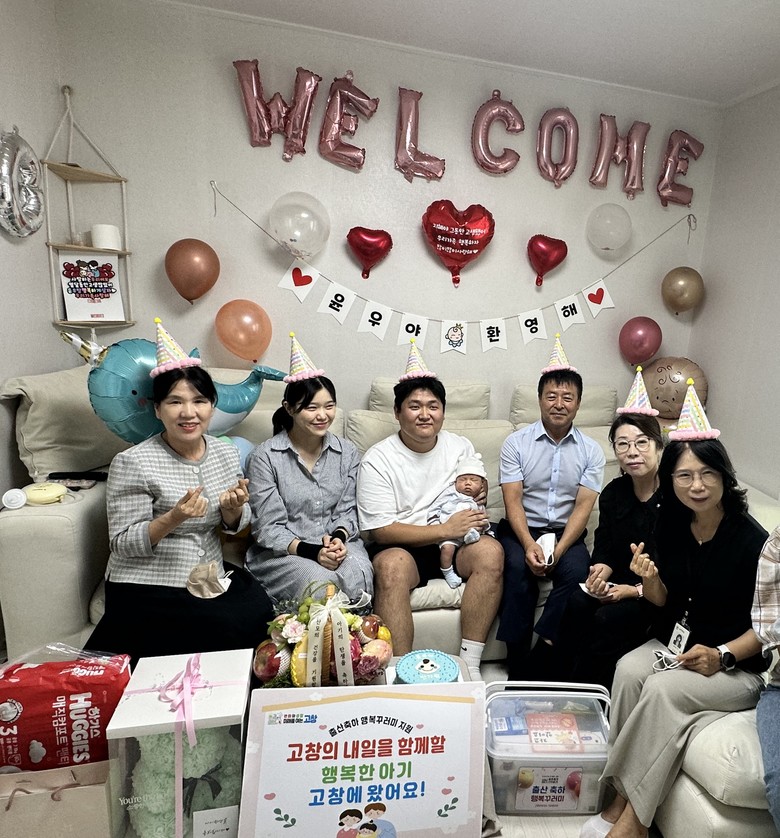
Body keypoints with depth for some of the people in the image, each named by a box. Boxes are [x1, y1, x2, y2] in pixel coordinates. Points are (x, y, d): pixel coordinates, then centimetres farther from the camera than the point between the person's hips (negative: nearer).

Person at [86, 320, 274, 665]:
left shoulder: (227, 453, 2)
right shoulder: (133, 462, -14)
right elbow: (122, 543, -12)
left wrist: (233, 510, -15)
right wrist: (173, 519, -29)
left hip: (210, 575, 5)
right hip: (145, 588, -5)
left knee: (261, 613, -18)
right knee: (229, 629, -21)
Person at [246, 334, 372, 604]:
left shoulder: (348, 453, 6)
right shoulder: (264, 457, -7)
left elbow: (348, 510, 7)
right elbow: (268, 528, -9)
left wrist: (339, 539, -16)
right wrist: (311, 551, -23)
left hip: (338, 544, 3)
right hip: (280, 552, -3)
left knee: (358, 574, -31)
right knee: (320, 582, -33)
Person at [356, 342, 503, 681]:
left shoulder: (462, 447, 8)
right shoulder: (378, 459, -6)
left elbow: (477, 502, 17)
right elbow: (382, 530, -12)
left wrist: (475, 518, -9)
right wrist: (445, 530, -18)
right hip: (401, 546, -3)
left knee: (490, 550, -25)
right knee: (392, 565, -35)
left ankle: (469, 664, -18)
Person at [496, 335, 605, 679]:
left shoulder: (591, 451, 5)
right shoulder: (516, 442, 0)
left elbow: (583, 506, -4)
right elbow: (513, 501, -7)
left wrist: (559, 549, -19)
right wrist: (529, 544, -23)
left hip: (566, 532, 2)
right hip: (521, 528, -1)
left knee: (577, 571, -29)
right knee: (519, 567, -31)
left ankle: (539, 660, -19)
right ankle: (517, 662, -18)